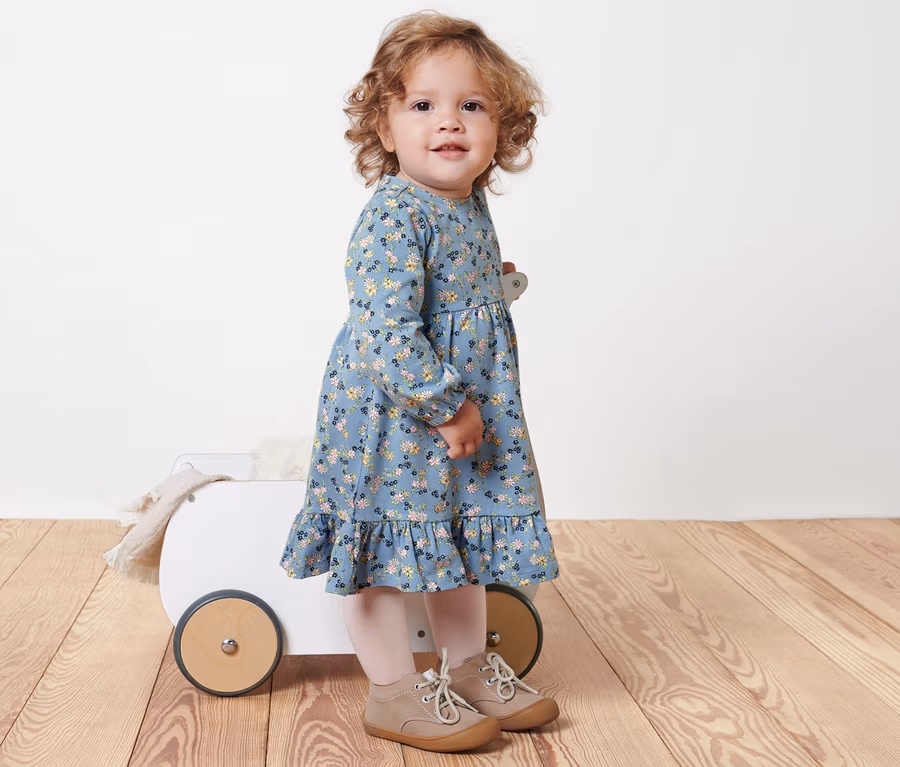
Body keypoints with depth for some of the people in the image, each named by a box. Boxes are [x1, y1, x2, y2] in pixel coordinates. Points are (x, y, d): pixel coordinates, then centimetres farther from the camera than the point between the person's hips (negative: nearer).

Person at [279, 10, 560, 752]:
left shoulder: (471, 206, 6)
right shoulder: (394, 217, -23)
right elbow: (388, 333, -29)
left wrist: (494, 282, 14)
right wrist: (448, 406, -24)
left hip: (466, 414, 9)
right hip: (388, 416, -9)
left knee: (462, 537, 18)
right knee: (386, 545, 3)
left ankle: (470, 669, 35)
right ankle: (395, 692, 18)